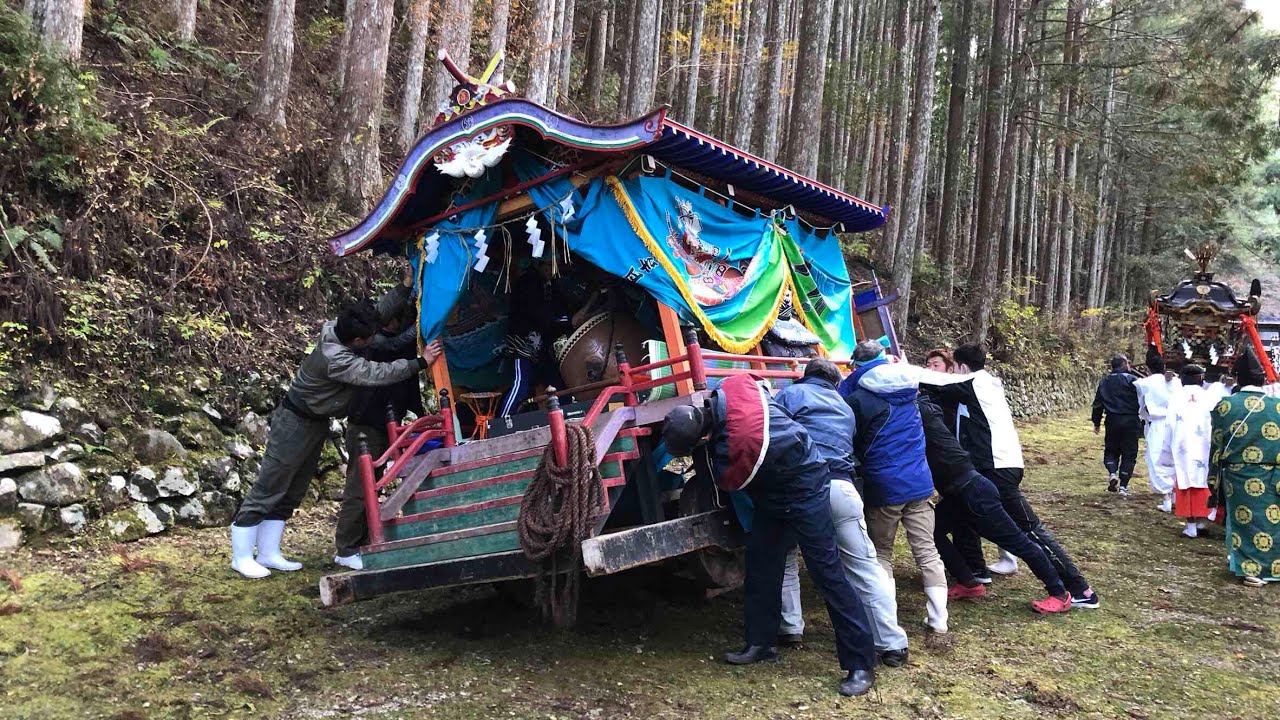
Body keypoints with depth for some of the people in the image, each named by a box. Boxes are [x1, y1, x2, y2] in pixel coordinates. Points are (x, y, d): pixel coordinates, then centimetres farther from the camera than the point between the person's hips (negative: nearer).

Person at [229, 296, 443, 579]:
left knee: (292, 493, 14)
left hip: (315, 424, 10)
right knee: (267, 490, 0)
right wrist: (420, 362, -31)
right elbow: (378, 374, -35)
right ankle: (241, 557, 10)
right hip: (295, 425, -10)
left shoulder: (334, 328, -7)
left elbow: (382, 310, 5)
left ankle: (268, 554, 22)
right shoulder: (335, 360, -32)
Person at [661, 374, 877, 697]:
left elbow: (726, 480, -15)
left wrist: (701, 449, -1)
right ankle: (761, 643, 23)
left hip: (803, 489, -9)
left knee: (826, 571, -7)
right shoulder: (731, 389, -18)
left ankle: (861, 665, -1)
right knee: (760, 561, 11)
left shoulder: (742, 441, -36)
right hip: (775, 490, 9)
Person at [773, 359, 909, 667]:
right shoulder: (844, 407, 28)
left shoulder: (790, 394, 11)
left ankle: (791, 628, 20)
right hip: (841, 487, 3)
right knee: (865, 567, 8)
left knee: (784, 559, 19)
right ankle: (892, 643, 7)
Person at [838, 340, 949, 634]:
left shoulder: (858, 398, -11)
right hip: (920, 483, 4)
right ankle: (938, 616, 11)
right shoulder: (907, 390, 6)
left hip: (884, 486, -4)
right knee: (927, 550, 9)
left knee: (881, 553, 10)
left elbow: (851, 440, -1)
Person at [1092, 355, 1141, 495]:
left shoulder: (1104, 381, 8)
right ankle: (1123, 485, 5)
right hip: (1130, 420, -3)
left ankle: (1112, 473, -10)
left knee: (1111, 450, 16)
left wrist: (1097, 423, 18)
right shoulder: (1132, 380, -5)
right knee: (1129, 453, 6)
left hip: (1112, 420, 3)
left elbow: (1098, 403, 10)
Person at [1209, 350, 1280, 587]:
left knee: (1244, 521, 10)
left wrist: (1214, 481, 5)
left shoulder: (1225, 406, -6)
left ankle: (1249, 568, 15)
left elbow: (1217, 447, -2)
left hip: (1238, 478, -1)